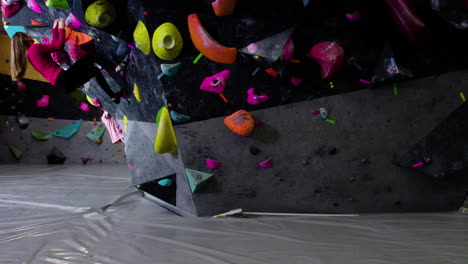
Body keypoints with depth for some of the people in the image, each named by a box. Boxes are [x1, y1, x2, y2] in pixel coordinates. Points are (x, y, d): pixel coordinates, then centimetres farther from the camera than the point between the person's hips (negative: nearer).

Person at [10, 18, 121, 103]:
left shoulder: (28, 54, 21)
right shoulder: (35, 48, -9)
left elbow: (53, 44, 27)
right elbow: (59, 46, -9)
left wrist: (55, 28, 29)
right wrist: (61, 28, 2)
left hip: (58, 83, 10)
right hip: (62, 78, -10)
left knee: (95, 70, 21)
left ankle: (113, 96, 21)